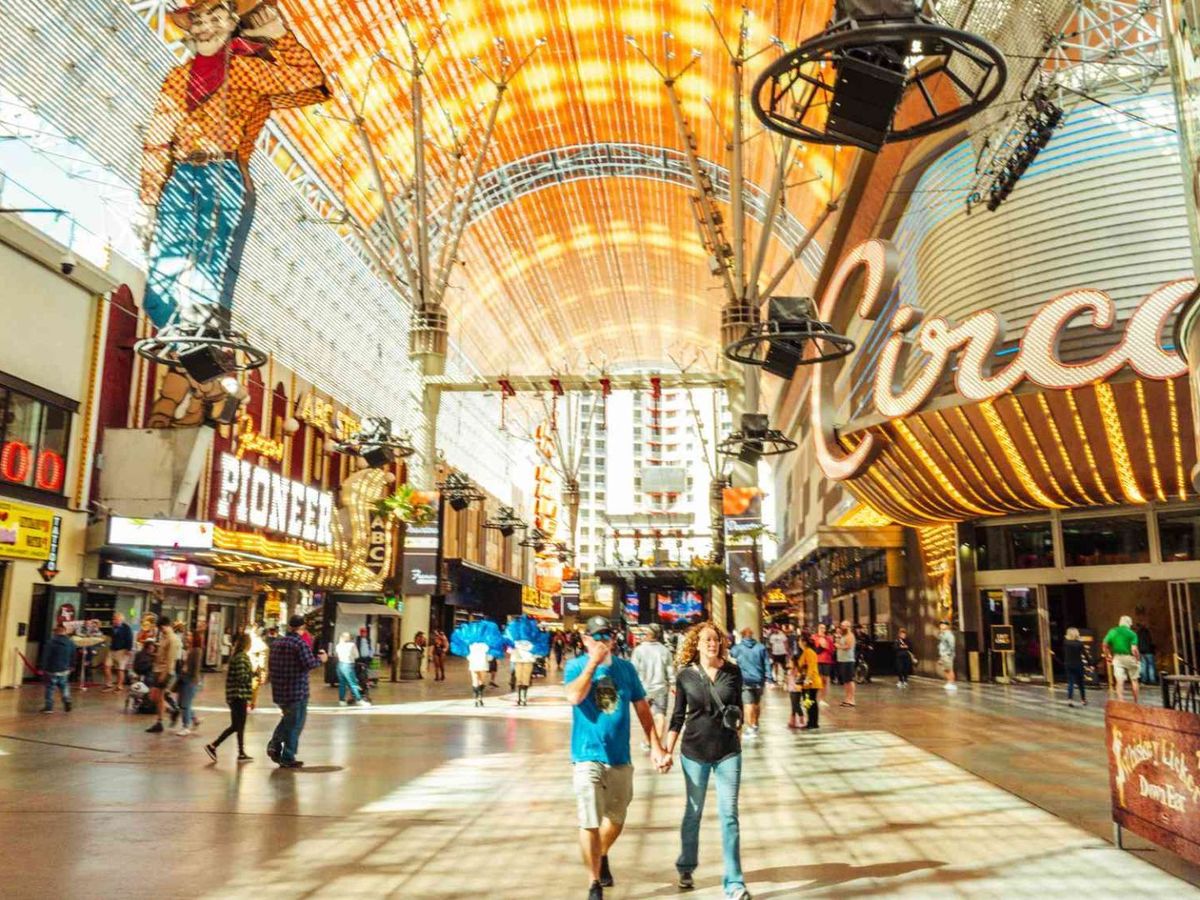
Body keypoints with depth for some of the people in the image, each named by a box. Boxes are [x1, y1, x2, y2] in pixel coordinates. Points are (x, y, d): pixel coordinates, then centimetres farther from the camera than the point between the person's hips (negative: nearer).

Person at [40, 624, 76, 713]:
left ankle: (49, 707, 7)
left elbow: (45, 657, -12)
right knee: (64, 687, 17)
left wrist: (43, 668, -4)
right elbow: (73, 657, 9)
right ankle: (67, 701, 0)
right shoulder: (71, 643, 1)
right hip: (64, 670, 4)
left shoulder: (51, 642, -13)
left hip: (51, 670, -4)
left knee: (50, 688, 5)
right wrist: (69, 667, 21)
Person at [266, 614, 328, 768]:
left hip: (279, 691, 7)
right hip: (297, 691, -7)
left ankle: (275, 745, 9)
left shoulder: (277, 643, 8)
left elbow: (271, 665, 14)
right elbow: (309, 664, -22)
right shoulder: (300, 643, -15)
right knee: (295, 725, 4)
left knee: (288, 718, 26)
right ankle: (287, 758, 8)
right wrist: (320, 659, -4)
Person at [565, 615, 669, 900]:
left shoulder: (626, 668, 3)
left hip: (620, 757, 4)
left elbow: (642, 708, 7)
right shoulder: (576, 666, -6)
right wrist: (593, 663, -21)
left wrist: (656, 746, 3)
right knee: (590, 822, -6)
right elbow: (574, 697, -26)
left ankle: (602, 856, 47)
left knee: (616, 820, 17)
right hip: (587, 756, -4)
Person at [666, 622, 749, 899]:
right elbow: (678, 716, 1)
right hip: (694, 752, 0)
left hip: (728, 752, 0)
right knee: (693, 813, 12)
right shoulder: (686, 675, -6)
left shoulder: (733, 671, -4)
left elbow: (738, 708, 8)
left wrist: (738, 739, 12)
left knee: (729, 815, 0)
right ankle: (686, 869, 32)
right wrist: (667, 751, -1)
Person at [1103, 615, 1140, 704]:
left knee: (1120, 681, -2)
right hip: (1129, 657, -1)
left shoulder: (1113, 631, 5)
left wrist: (1107, 656, 12)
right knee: (1134, 680, 14)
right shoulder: (1132, 633, -3)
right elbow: (1134, 649, -14)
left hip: (1117, 658, 1)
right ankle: (1135, 702, 21)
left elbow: (1105, 645, 0)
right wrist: (1137, 658, 2)